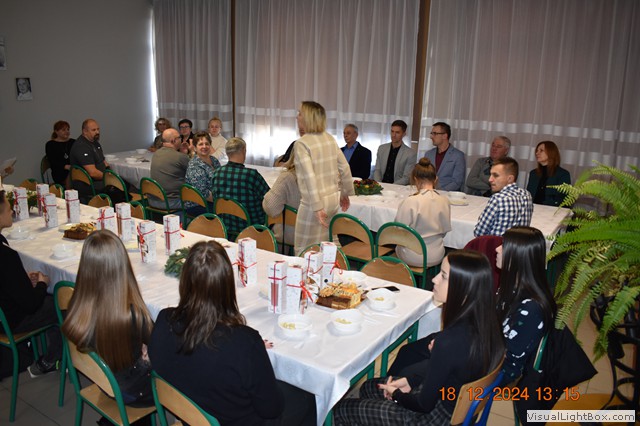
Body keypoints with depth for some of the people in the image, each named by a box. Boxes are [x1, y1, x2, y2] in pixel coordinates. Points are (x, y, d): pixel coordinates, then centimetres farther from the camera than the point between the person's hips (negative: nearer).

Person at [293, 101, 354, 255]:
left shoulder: (301, 143, -14)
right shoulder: (330, 138, 5)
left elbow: (309, 177, -23)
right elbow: (344, 168, 8)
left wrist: (317, 208, -24)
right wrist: (345, 193, 19)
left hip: (315, 203, -7)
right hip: (333, 198, 7)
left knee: (304, 251, 6)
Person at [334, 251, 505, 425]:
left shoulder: (450, 342, -37)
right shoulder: (482, 319, -12)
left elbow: (425, 404, -22)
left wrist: (396, 395, -3)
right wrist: (410, 380, 2)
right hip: (458, 404, 8)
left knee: (341, 409, 5)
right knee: (368, 388, 24)